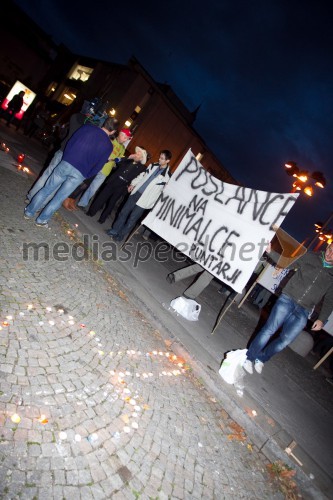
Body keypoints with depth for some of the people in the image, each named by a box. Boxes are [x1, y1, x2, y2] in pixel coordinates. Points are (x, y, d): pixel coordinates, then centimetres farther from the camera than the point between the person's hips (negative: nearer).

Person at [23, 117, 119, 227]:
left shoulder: (87, 128, 6)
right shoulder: (108, 146, 3)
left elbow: (70, 142, 9)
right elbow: (98, 166, 3)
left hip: (66, 164, 2)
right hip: (79, 174, -2)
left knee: (46, 189, 15)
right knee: (59, 198, 10)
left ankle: (29, 212, 24)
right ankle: (42, 220, 16)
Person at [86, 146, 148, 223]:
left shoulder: (142, 168, -3)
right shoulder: (128, 161, 8)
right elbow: (118, 164, 8)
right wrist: (128, 158, -1)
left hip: (121, 187, -3)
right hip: (112, 182, 3)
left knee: (111, 203, 8)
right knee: (102, 197, 4)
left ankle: (102, 218, 21)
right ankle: (91, 212, 17)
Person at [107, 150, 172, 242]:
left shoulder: (167, 176, -12)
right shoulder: (153, 166, 6)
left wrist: (153, 204, -9)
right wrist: (133, 183, 12)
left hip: (144, 200, -5)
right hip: (136, 193, 6)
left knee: (132, 218, 1)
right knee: (124, 212, 11)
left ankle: (121, 235, 19)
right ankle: (115, 230, 26)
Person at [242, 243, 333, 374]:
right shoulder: (310, 257, 6)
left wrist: (322, 319, 5)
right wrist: (271, 251, -9)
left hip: (303, 312, 2)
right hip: (287, 300, -2)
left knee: (285, 340, -3)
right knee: (269, 329, -8)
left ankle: (261, 358, 20)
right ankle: (249, 357, 8)